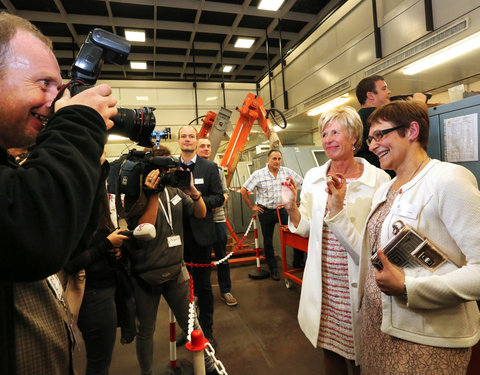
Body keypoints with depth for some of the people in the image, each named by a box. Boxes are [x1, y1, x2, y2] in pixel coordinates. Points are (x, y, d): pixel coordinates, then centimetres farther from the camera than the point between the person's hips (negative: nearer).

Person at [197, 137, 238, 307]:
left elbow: (225, 192, 10)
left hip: (217, 218, 3)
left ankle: (226, 291, 26)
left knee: (222, 257, 11)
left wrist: (219, 202, -10)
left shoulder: (218, 169, 9)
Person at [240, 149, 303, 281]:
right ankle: (273, 269, 25)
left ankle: (298, 262, 15)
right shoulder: (258, 174, -7)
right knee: (268, 241, 8)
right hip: (266, 212, -1)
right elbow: (243, 191, -4)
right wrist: (252, 206, -3)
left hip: (283, 210, 1)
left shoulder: (287, 172, -1)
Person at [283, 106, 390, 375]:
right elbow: (305, 228, 6)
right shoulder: (313, 177, 3)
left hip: (357, 281, -3)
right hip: (324, 280, 4)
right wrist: (292, 207, -11)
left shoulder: (378, 179, -9)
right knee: (329, 347, 20)